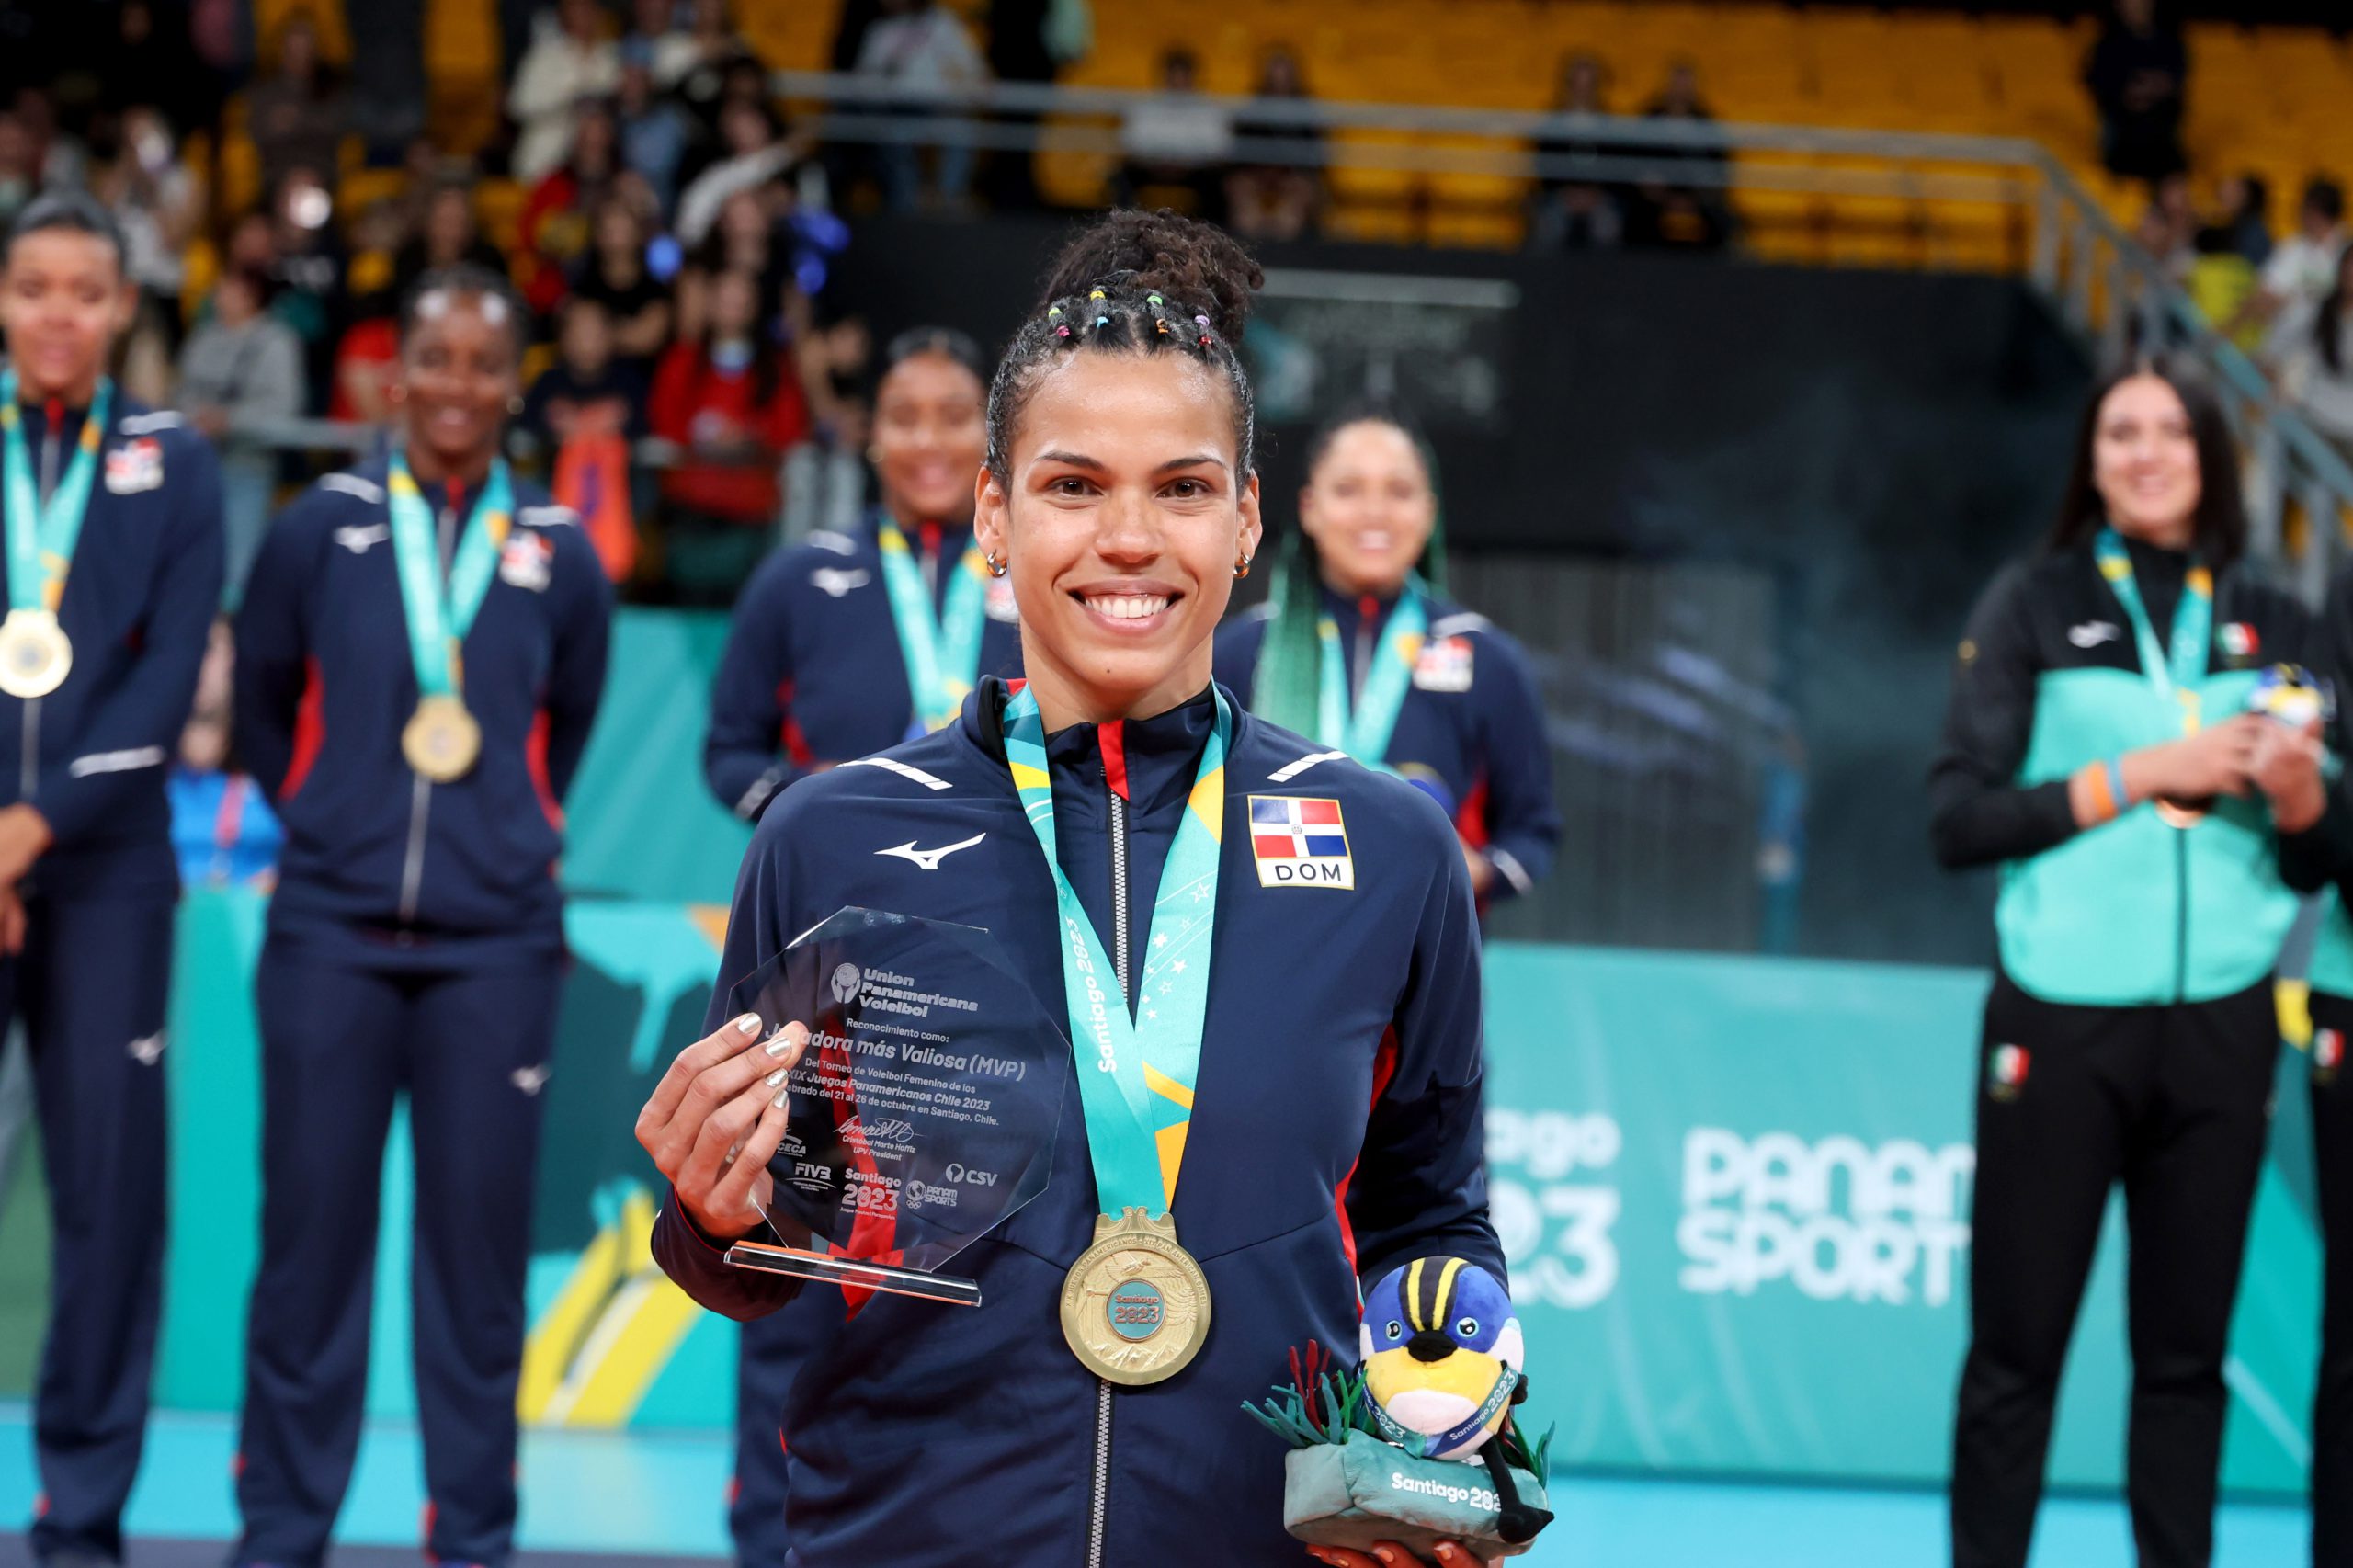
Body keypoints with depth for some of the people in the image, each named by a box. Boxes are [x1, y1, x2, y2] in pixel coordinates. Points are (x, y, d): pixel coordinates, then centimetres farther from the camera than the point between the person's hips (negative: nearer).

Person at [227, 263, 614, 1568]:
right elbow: (261, 711, 14)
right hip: (330, 933, 0)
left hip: (494, 945, 0)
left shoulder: (559, 558, 4)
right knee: (308, 1233, 3)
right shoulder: (319, 530, 2)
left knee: (478, 1241, 3)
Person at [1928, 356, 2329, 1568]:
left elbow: (2308, 868, 14)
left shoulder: (2271, 625, 11)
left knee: (2186, 1349, 6)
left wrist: (2299, 798, -8)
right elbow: (1957, 818, -8)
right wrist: (2146, 773, -13)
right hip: (2063, 1022, -3)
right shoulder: (2036, 605, 1)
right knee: (2018, 1343, 1)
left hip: (2220, 1026, 3)